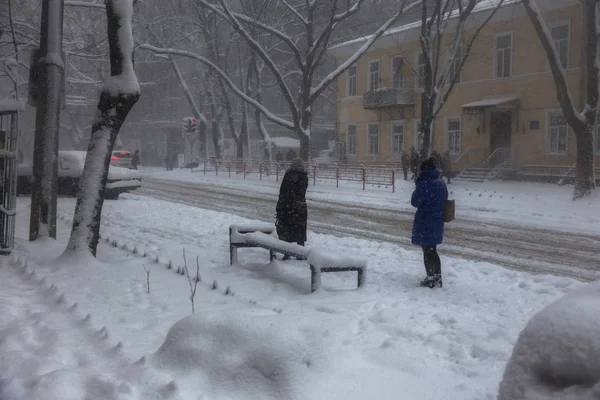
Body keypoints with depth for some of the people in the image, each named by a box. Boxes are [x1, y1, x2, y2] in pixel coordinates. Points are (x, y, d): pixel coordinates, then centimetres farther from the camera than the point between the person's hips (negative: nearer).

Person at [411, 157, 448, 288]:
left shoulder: (424, 184, -19)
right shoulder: (441, 183, 6)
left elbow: (415, 202, -12)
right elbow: (445, 200, 15)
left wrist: (415, 192, 3)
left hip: (425, 223, -7)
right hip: (438, 222, 7)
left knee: (427, 251, 5)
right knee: (433, 250, 18)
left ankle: (431, 278, 11)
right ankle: (437, 278, 23)